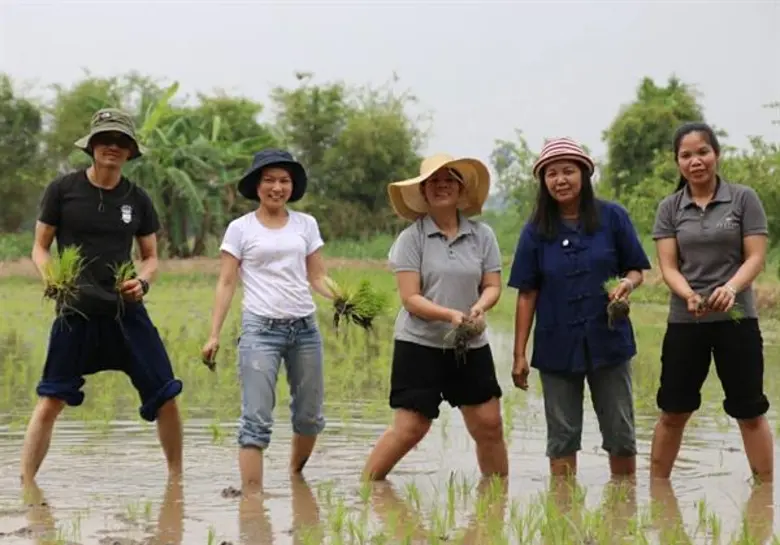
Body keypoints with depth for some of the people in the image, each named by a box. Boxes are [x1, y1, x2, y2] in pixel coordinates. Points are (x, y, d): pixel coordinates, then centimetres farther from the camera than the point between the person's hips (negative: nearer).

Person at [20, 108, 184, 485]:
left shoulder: (137, 199, 8)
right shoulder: (62, 190, 0)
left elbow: (151, 257, 15)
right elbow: (39, 248, 5)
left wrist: (142, 281, -7)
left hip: (127, 311, 3)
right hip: (76, 312, -2)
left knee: (165, 395, 0)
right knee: (50, 400, -6)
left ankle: (176, 478, 16)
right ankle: (26, 483, 3)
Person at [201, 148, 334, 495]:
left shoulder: (306, 224, 10)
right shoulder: (240, 229, 3)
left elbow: (317, 277, 11)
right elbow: (226, 283, 2)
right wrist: (214, 335, -5)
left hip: (305, 327, 4)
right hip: (260, 328, -4)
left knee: (309, 416, 12)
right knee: (256, 418, -10)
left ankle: (296, 475, 36)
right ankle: (251, 493, -11)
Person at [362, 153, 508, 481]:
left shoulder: (482, 235, 5)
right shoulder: (411, 238, -6)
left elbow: (492, 285, 5)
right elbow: (410, 298, -11)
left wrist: (480, 306, -18)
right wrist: (450, 315, -26)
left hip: (471, 345, 4)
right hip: (420, 344, -4)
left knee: (489, 426, 4)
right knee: (409, 429, -6)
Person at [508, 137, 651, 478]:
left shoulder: (612, 217, -2)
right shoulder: (536, 230, 1)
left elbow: (637, 270, 5)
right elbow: (527, 294, 2)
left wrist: (627, 283, -19)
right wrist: (519, 354, -1)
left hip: (608, 340, 0)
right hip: (557, 346, 0)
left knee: (620, 434, 7)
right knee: (562, 437, 7)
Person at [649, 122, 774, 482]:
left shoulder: (744, 199, -1)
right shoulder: (669, 208, 4)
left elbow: (756, 257, -6)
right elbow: (668, 266, -2)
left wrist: (730, 287, -26)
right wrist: (689, 295, -23)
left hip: (737, 318, -2)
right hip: (684, 321, 2)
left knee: (750, 411, 3)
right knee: (672, 411, 8)